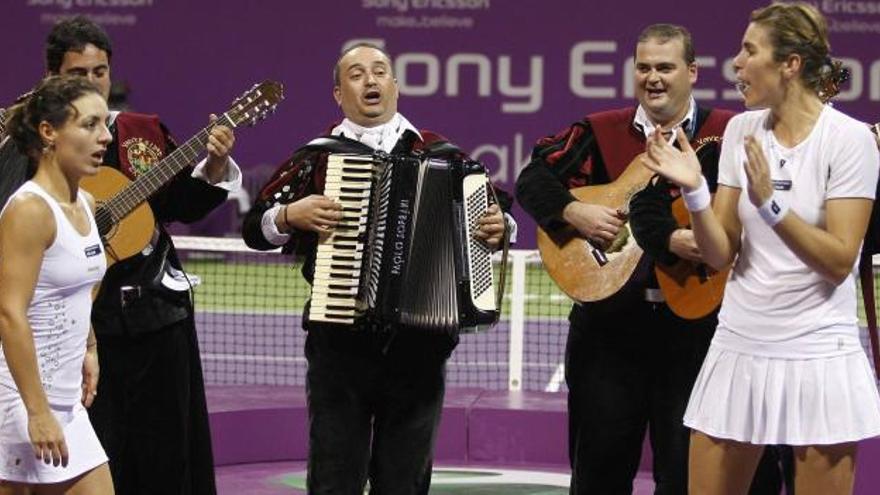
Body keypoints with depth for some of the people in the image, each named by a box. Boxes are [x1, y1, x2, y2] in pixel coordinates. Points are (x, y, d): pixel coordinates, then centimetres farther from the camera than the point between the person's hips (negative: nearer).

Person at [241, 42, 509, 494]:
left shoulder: (439, 155, 7)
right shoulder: (317, 158, 5)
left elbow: (484, 213, 13)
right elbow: (254, 227, 6)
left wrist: (496, 230, -8)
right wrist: (292, 215, -12)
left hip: (417, 348, 1)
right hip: (339, 347, -1)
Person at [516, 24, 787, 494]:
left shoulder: (727, 134, 2)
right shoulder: (600, 133, 8)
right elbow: (533, 180, 1)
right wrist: (572, 212, -15)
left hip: (694, 321, -2)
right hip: (610, 319, 2)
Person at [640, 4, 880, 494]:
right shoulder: (742, 130, 5)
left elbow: (839, 262, -15)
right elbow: (721, 254, 4)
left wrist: (770, 202, -23)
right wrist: (694, 191, -12)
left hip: (816, 358, -5)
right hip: (738, 349, 5)